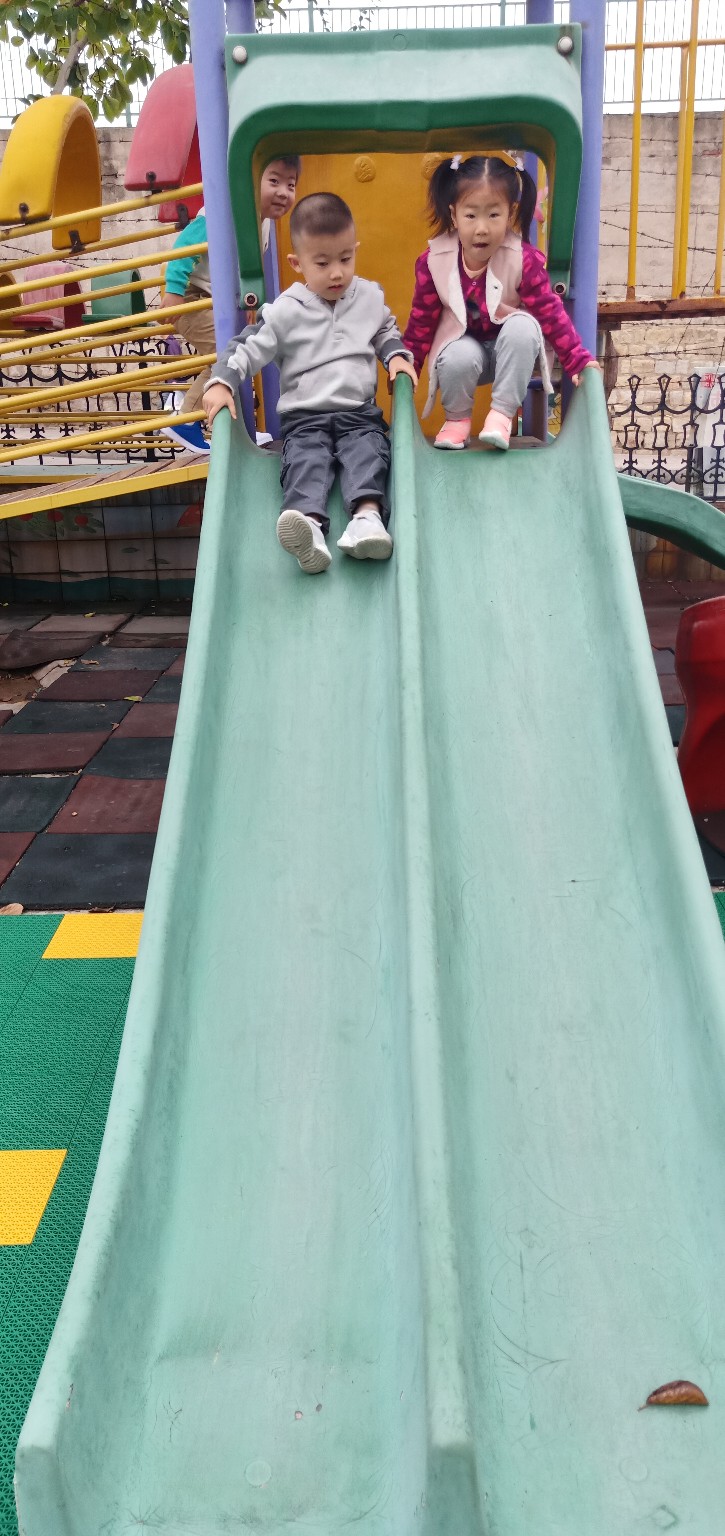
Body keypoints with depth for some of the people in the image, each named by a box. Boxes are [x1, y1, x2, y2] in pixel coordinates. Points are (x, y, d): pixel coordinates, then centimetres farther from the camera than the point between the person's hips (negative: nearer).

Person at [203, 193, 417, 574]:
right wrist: (220, 383, -16)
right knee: (306, 460, -30)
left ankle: (368, 515, -51)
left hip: (360, 413, 3)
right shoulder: (286, 311, -1)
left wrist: (397, 357, 6)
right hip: (304, 417, -2)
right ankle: (309, 526, -56)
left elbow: (386, 332, 27)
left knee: (368, 452, -28)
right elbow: (248, 347, -2)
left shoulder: (371, 297, 10)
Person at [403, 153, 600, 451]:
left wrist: (578, 360, -18)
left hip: (510, 348, 0)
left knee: (523, 325, -33)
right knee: (460, 359, -35)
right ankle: (457, 417, -3)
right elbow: (421, 320, -4)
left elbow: (550, 312, -15)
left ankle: (502, 413, -21)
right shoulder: (433, 261, -16)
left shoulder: (524, 259, -20)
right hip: (462, 344, 0)